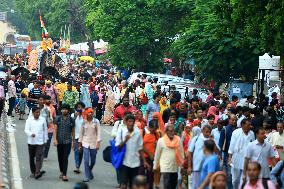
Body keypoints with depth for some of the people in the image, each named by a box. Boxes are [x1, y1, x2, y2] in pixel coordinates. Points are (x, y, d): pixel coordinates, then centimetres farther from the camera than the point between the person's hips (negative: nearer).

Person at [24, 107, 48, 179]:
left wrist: (45, 140, 13)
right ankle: (33, 172, 24)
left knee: (39, 157, -13)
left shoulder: (42, 120, 3)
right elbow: (26, 130, -8)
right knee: (32, 158, 10)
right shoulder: (29, 120, 0)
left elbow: (45, 130, 12)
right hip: (31, 141, 1)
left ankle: (37, 172, -20)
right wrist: (31, 134, -28)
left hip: (40, 142, -1)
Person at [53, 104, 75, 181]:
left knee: (65, 158, -9)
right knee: (60, 157, 11)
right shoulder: (58, 119, 2)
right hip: (59, 141, 2)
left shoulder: (71, 120, 2)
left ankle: (64, 175, -11)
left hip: (68, 141, -2)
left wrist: (73, 141, 9)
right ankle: (61, 172, 28)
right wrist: (55, 139, -9)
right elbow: (55, 130, 1)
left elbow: (73, 131, 8)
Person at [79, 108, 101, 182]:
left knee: (93, 161, 11)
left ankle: (89, 172, 39)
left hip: (94, 143, 0)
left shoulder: (96, 121, -4)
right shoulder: (84, 122, 1)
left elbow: (98, 132, -5)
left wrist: (98, 143, -13)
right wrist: (80, 144, 9)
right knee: (86, 161, -10)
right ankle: (87, 177, -4)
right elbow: (81, 133, 8)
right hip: (85, 143, 0)